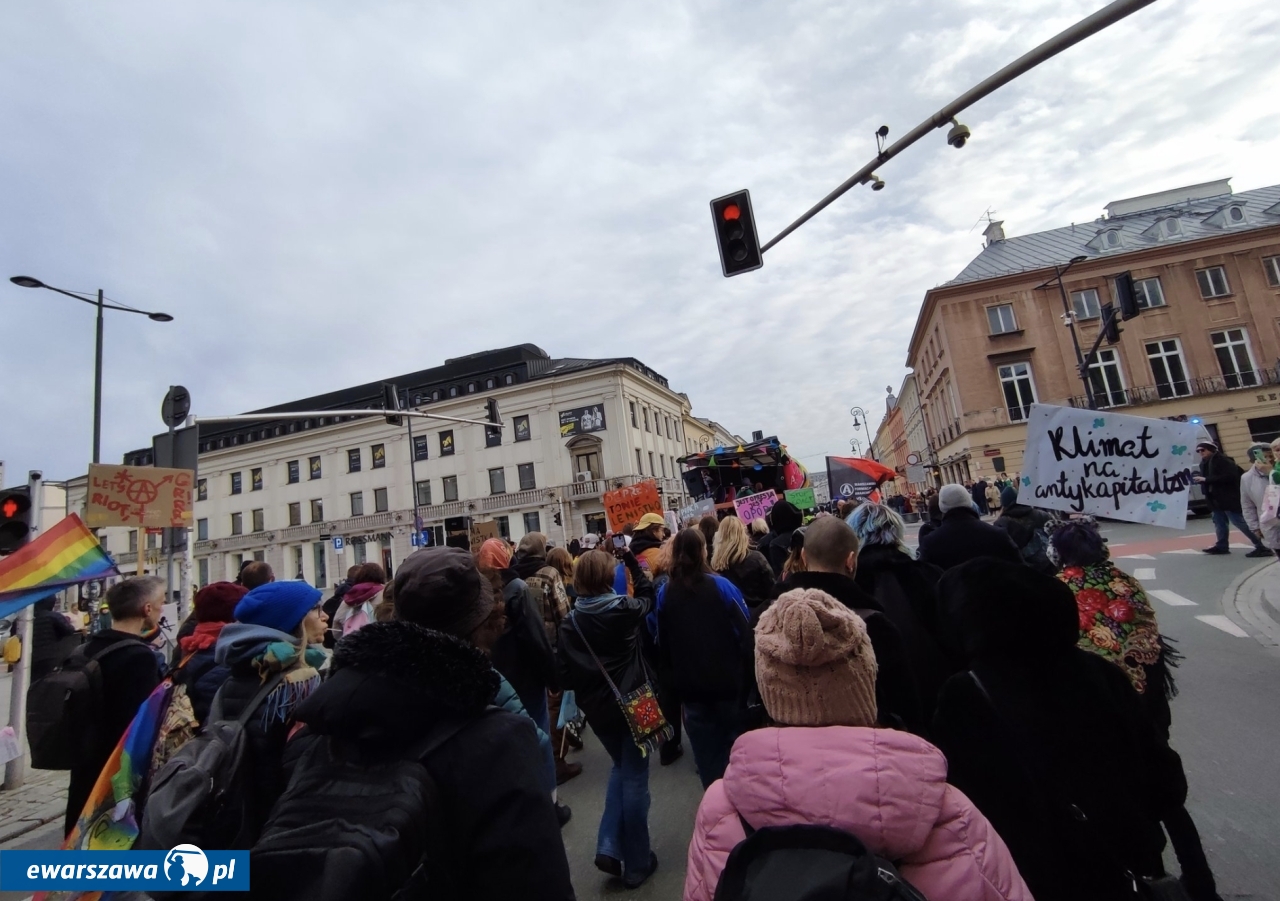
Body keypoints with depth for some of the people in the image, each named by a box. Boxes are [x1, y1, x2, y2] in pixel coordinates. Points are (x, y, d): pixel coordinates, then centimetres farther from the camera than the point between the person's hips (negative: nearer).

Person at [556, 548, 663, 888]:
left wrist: (583, 688, 10)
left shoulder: (571, 622, -7)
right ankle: (637, 863, 23)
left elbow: (564, 673, -8)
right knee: (634, 777, 11)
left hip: (596, 708, 3)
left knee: (621, 768, 27)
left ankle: (609, 847, 21)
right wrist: (631, 560, 11)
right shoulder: (625, 609, -13)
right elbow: (648, 594, 9)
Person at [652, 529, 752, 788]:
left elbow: (662, 641, 1)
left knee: (705, 745, 14)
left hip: (690, 683, 2)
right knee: (734, 739, 18)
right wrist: (746, 670, 2)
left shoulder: (665, 593, -6)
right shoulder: (721, 586, -15)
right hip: (727, 678, -1)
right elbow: (745, 632, -11)